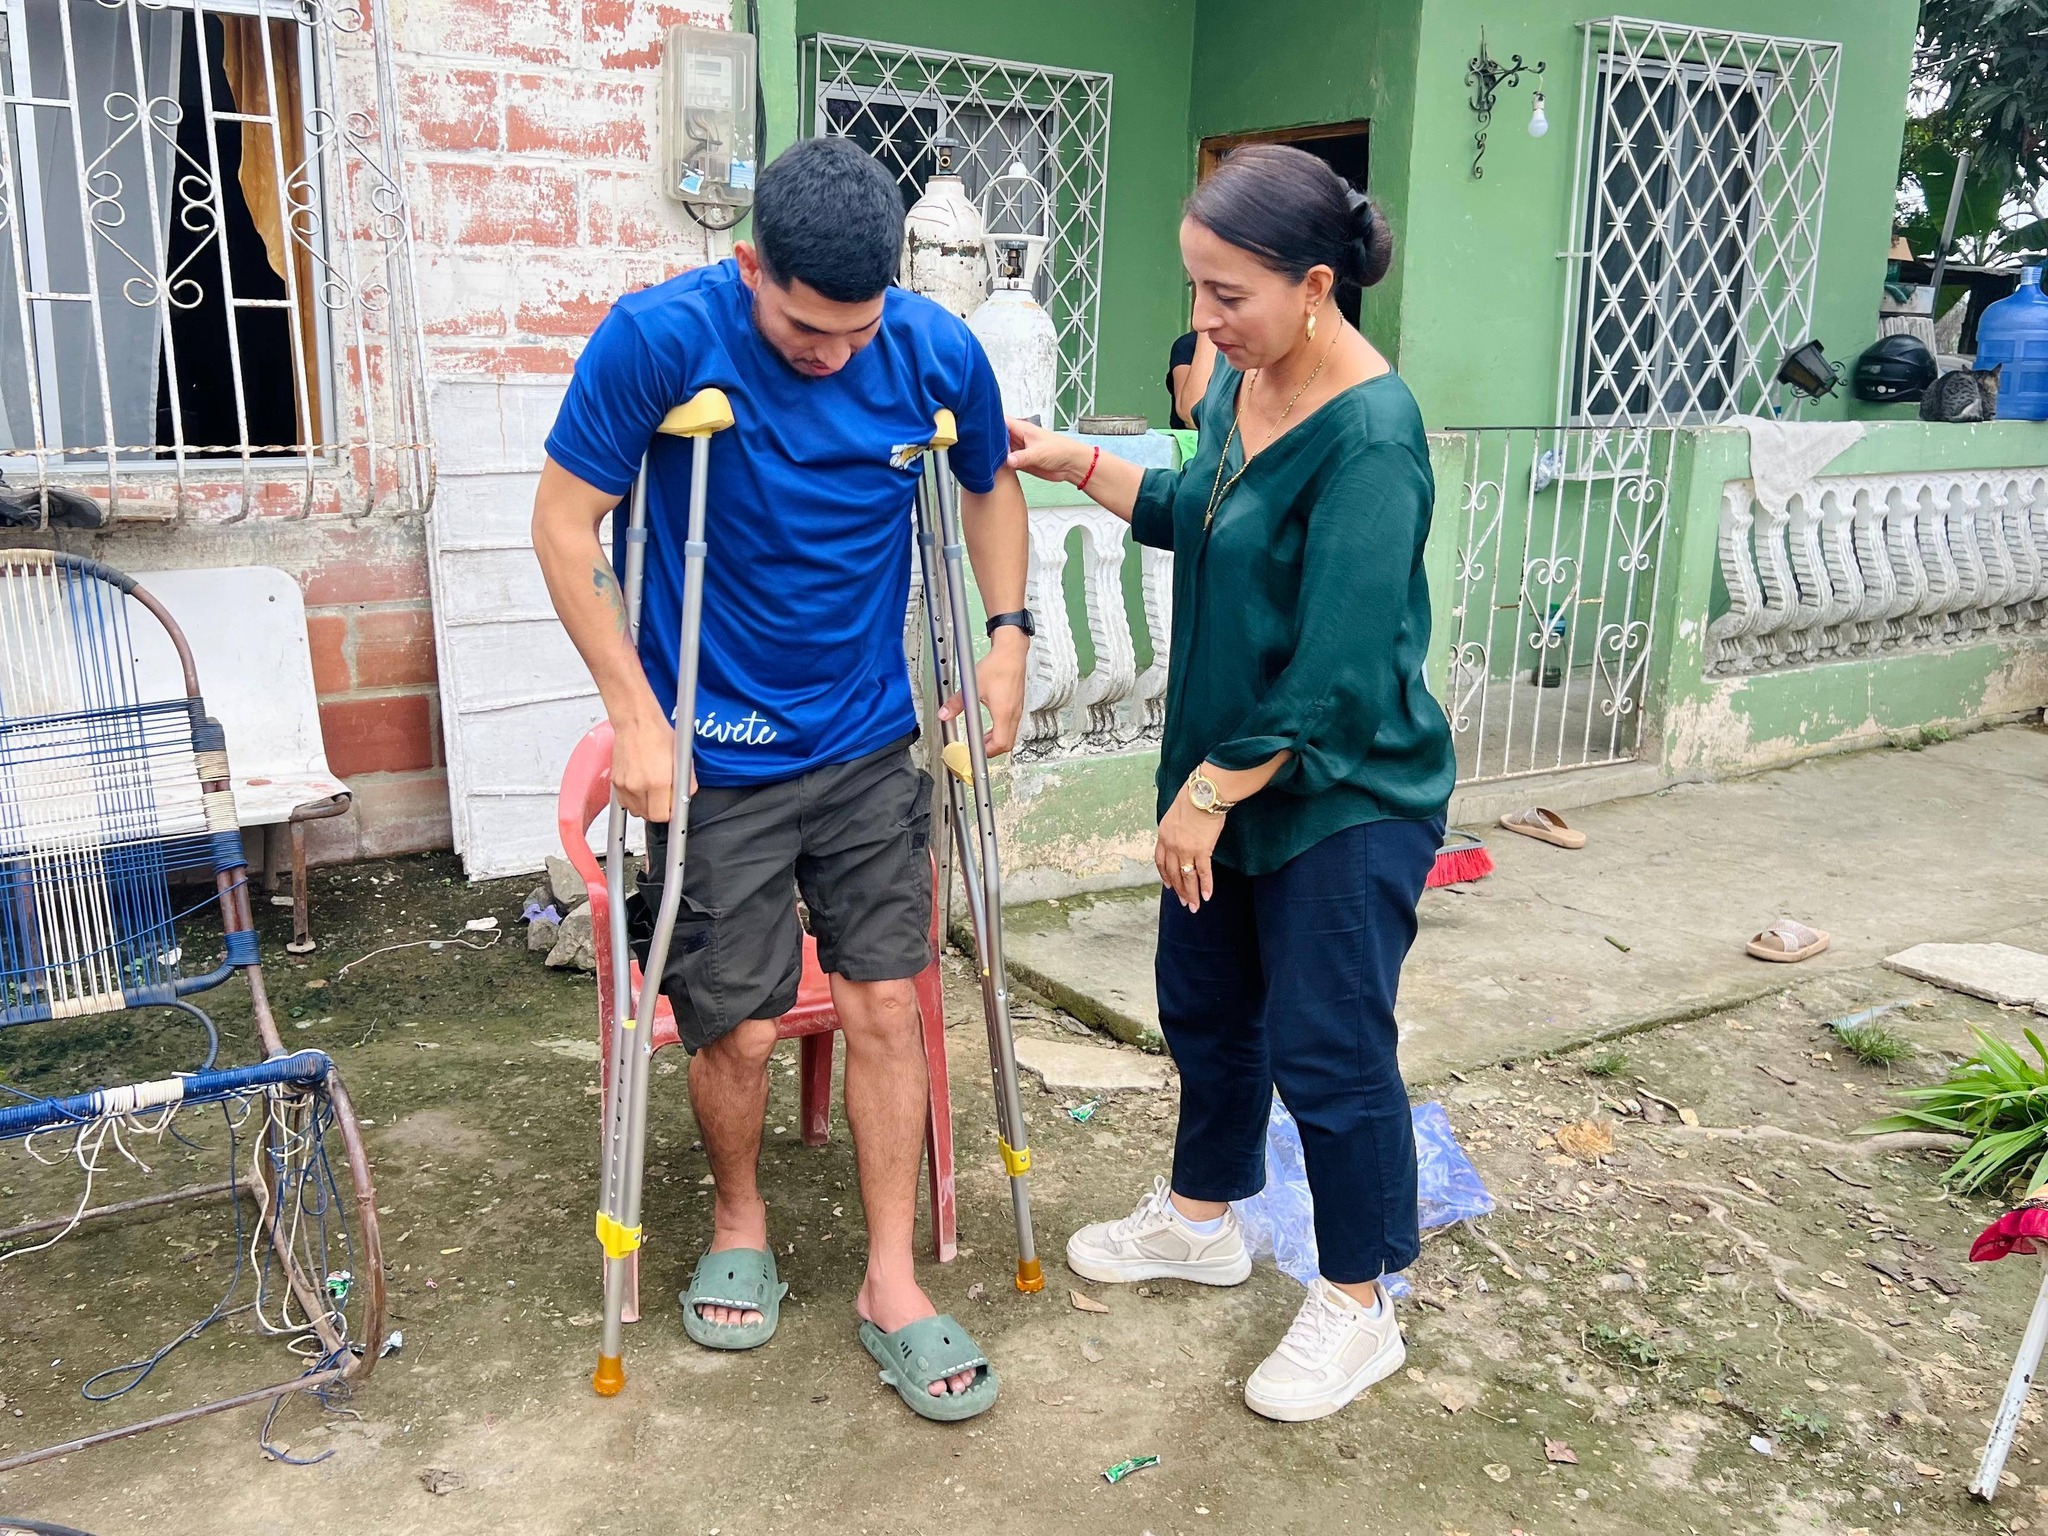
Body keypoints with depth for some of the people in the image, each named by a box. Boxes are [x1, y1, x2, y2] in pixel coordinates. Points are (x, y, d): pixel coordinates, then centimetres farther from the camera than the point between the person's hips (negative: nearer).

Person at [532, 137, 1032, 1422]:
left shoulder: (936, 351, -8)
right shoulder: (659, 339, -17)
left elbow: (992, 482, 13)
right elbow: (566, 522, -10)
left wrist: (1007, 636, 4)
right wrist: (635, 714, -13)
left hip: (871, 741, 3)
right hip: (716, 754, -2)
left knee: (887, 1004, 4)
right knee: (740, 1028, 5)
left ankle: (893, 1283, 21)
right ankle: (741, 1220, 36)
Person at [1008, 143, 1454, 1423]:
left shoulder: (1370, 439, -25)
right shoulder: (1242, 382, 1)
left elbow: (1334, 676, -26)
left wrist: (1209, 793, -19)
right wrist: (1076, 464, 7)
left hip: (1343, 801, -9)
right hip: (1226, 776, 9)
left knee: (1328, 1051, 4)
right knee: (1207, 1007, 21)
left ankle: (1359, 1309, 25)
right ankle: (1202, 1220, 44)